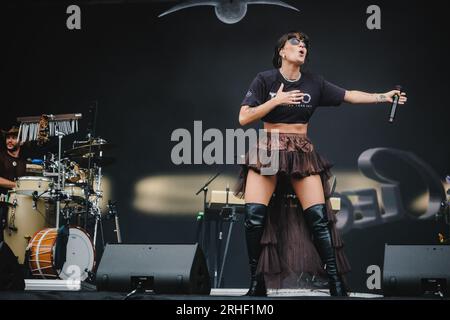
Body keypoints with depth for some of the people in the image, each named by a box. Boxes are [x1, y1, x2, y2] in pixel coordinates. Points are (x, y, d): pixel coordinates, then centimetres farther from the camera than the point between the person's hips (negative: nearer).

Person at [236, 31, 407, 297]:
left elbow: (349, 95, 7)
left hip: (302, 153, 2)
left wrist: (383, 97, -2)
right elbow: (244, 118, -8)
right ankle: (257, 283, -4)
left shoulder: (314, 83, 6)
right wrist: (276, 101, -15)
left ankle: (337, 284, -3)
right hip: (268, 150, -2)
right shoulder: (265, 80, -3)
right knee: (254, 215, -17)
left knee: (318, 216, -9)